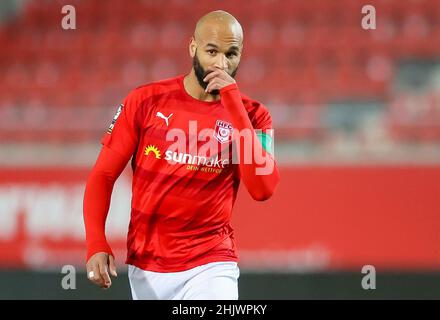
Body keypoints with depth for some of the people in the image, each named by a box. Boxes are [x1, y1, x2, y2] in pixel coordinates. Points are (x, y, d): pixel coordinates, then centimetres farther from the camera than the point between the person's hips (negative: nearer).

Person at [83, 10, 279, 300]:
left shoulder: (251, 115, -2)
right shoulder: (146, 101, -1)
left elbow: (263, 188, -18)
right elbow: (103, 175, 2)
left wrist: (232, 101, -18)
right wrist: (96, 245, -12)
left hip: (210, 266, -1)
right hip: (145, 269, 1)